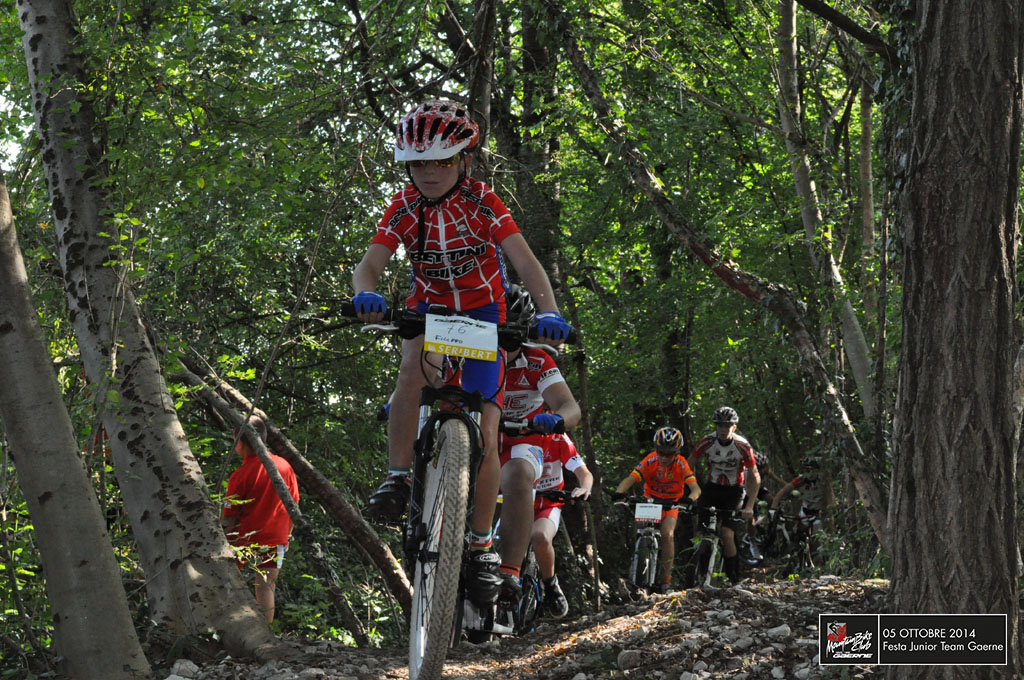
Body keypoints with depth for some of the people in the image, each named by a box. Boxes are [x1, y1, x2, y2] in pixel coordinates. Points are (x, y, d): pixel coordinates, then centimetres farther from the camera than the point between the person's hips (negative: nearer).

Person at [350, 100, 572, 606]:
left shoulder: (483, 204, -18)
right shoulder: (404, 208, -13)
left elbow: (525, 263, -27)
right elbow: (369, 264, -22)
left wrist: (548, 312, -45)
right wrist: (366, 294, -47)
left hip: (481, 315, -1)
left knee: (484, 435, -9)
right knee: (415, 365, -36)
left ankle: (482, 545, 6)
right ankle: (398, 480, -29)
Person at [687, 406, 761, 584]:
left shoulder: (743, 446, -18)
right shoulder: (707, 442, -14)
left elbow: (755, 477, -11)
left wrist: (749, 506, -19)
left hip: (734, 491, -2)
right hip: (712, 489, 2)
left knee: (727, 535, -18)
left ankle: (735, 581, -2)